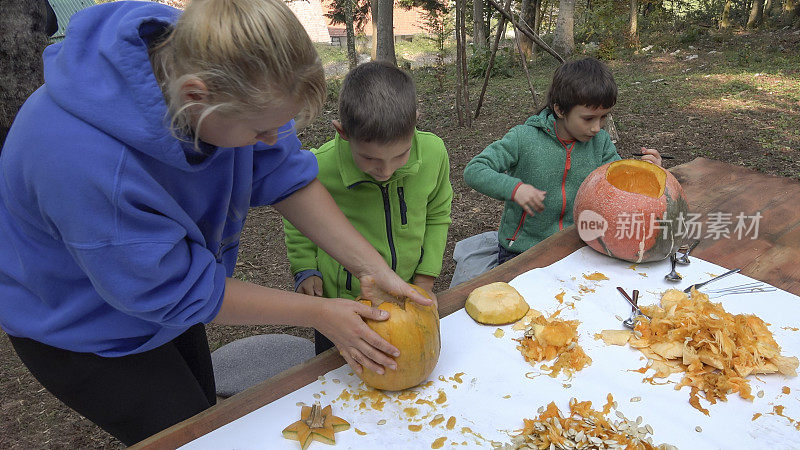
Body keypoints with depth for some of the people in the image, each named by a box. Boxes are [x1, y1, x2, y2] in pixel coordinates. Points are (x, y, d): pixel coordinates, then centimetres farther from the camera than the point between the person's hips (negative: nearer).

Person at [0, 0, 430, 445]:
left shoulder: (208, 67, -26)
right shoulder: (87, 162, -45)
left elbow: (286, 175, -17)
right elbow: (179, 292, -32)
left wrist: (372, 268, -21)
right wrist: (319, 313, -25)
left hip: (162, 280, 6)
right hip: (80, 320, -6)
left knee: (201, 412, 23)